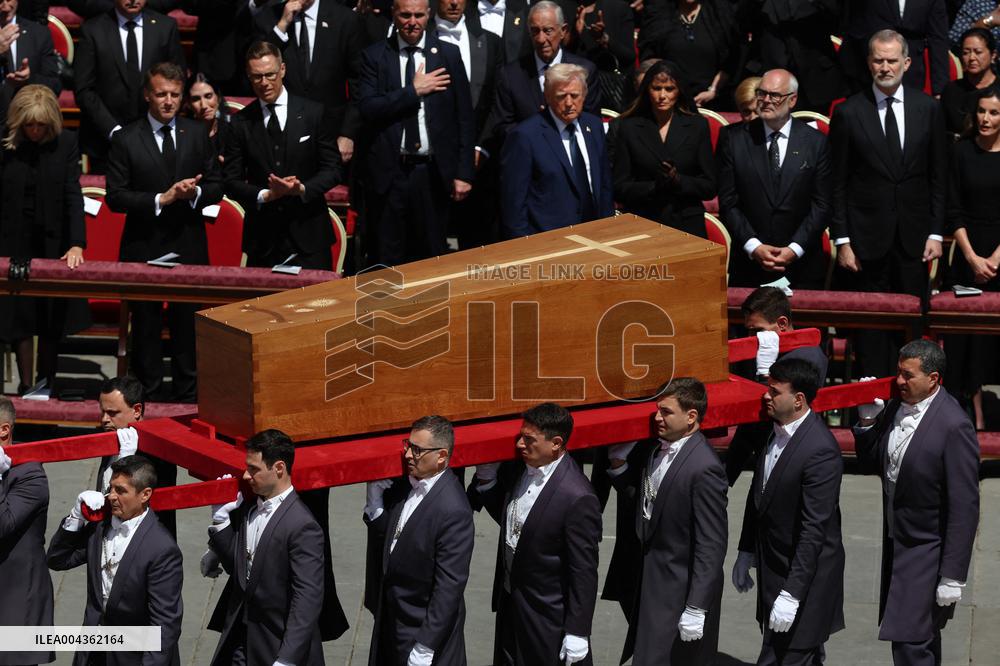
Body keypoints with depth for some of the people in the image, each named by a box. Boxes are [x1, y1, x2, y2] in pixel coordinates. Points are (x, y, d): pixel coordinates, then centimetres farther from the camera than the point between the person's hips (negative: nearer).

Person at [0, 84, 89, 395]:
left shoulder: (66, 143, -5)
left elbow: (72, 194, -10)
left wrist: (77, 243, -20)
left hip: (53, 242, 1)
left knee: (53, 319, 8)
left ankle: (46, 384, 20)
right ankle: (25, 386, 8)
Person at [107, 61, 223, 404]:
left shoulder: (198, 134, 7)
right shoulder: (126, 139, -3)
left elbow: (216, 187, 9)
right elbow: (116, 197, -7)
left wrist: (195, 193, -13)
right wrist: (162, 199, -17)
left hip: (189, 247, 2)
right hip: (144, 248, -2)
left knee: (188, 326, 7)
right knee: (146, 327, 5)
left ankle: (188, 399, 16)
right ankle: (149, 398, 14)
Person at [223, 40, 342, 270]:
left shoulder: (314, 113, 3)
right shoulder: (240, 123, 4)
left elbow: (332, 169, 2)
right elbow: (231, 181, 3)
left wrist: (302, 189, -15)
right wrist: (266, 196, -14)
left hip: (308, 235, -1)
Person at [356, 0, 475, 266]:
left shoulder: (448, 54, 4)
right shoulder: (374, 56, 2)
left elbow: (464, 117, 4)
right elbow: (367, 107, -10)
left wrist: (463, 173, 0)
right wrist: (414, 91, -13)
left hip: (433, 173, 1)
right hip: (388, 172, -1)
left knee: (432, 258, 8)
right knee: (386, 261, 4)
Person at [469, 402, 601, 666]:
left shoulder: (577, 498, -25)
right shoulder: (518, 470, -2)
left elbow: (583, 572, -20)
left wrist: (577, 634, -17)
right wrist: (486, 480, -3)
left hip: (546, 619, -8)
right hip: (508, 604, 8)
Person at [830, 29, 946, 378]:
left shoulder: (928, 108, 4)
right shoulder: (848, 113, -2)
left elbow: (939, 176, 7)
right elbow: (837, 183, 0)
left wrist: (936, 232, 2)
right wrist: (842, 241, -4)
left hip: (914, 237, 2)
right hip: (867, 238, -2)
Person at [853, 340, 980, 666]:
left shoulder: (954, 426, -21)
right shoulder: (894, 408, 2)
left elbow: (964, 507, -19)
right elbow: (872, 464, 16)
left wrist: (953, 577, -19)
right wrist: (868, 421, -3)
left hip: (927, 552, -8)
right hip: (896, 543, 8)